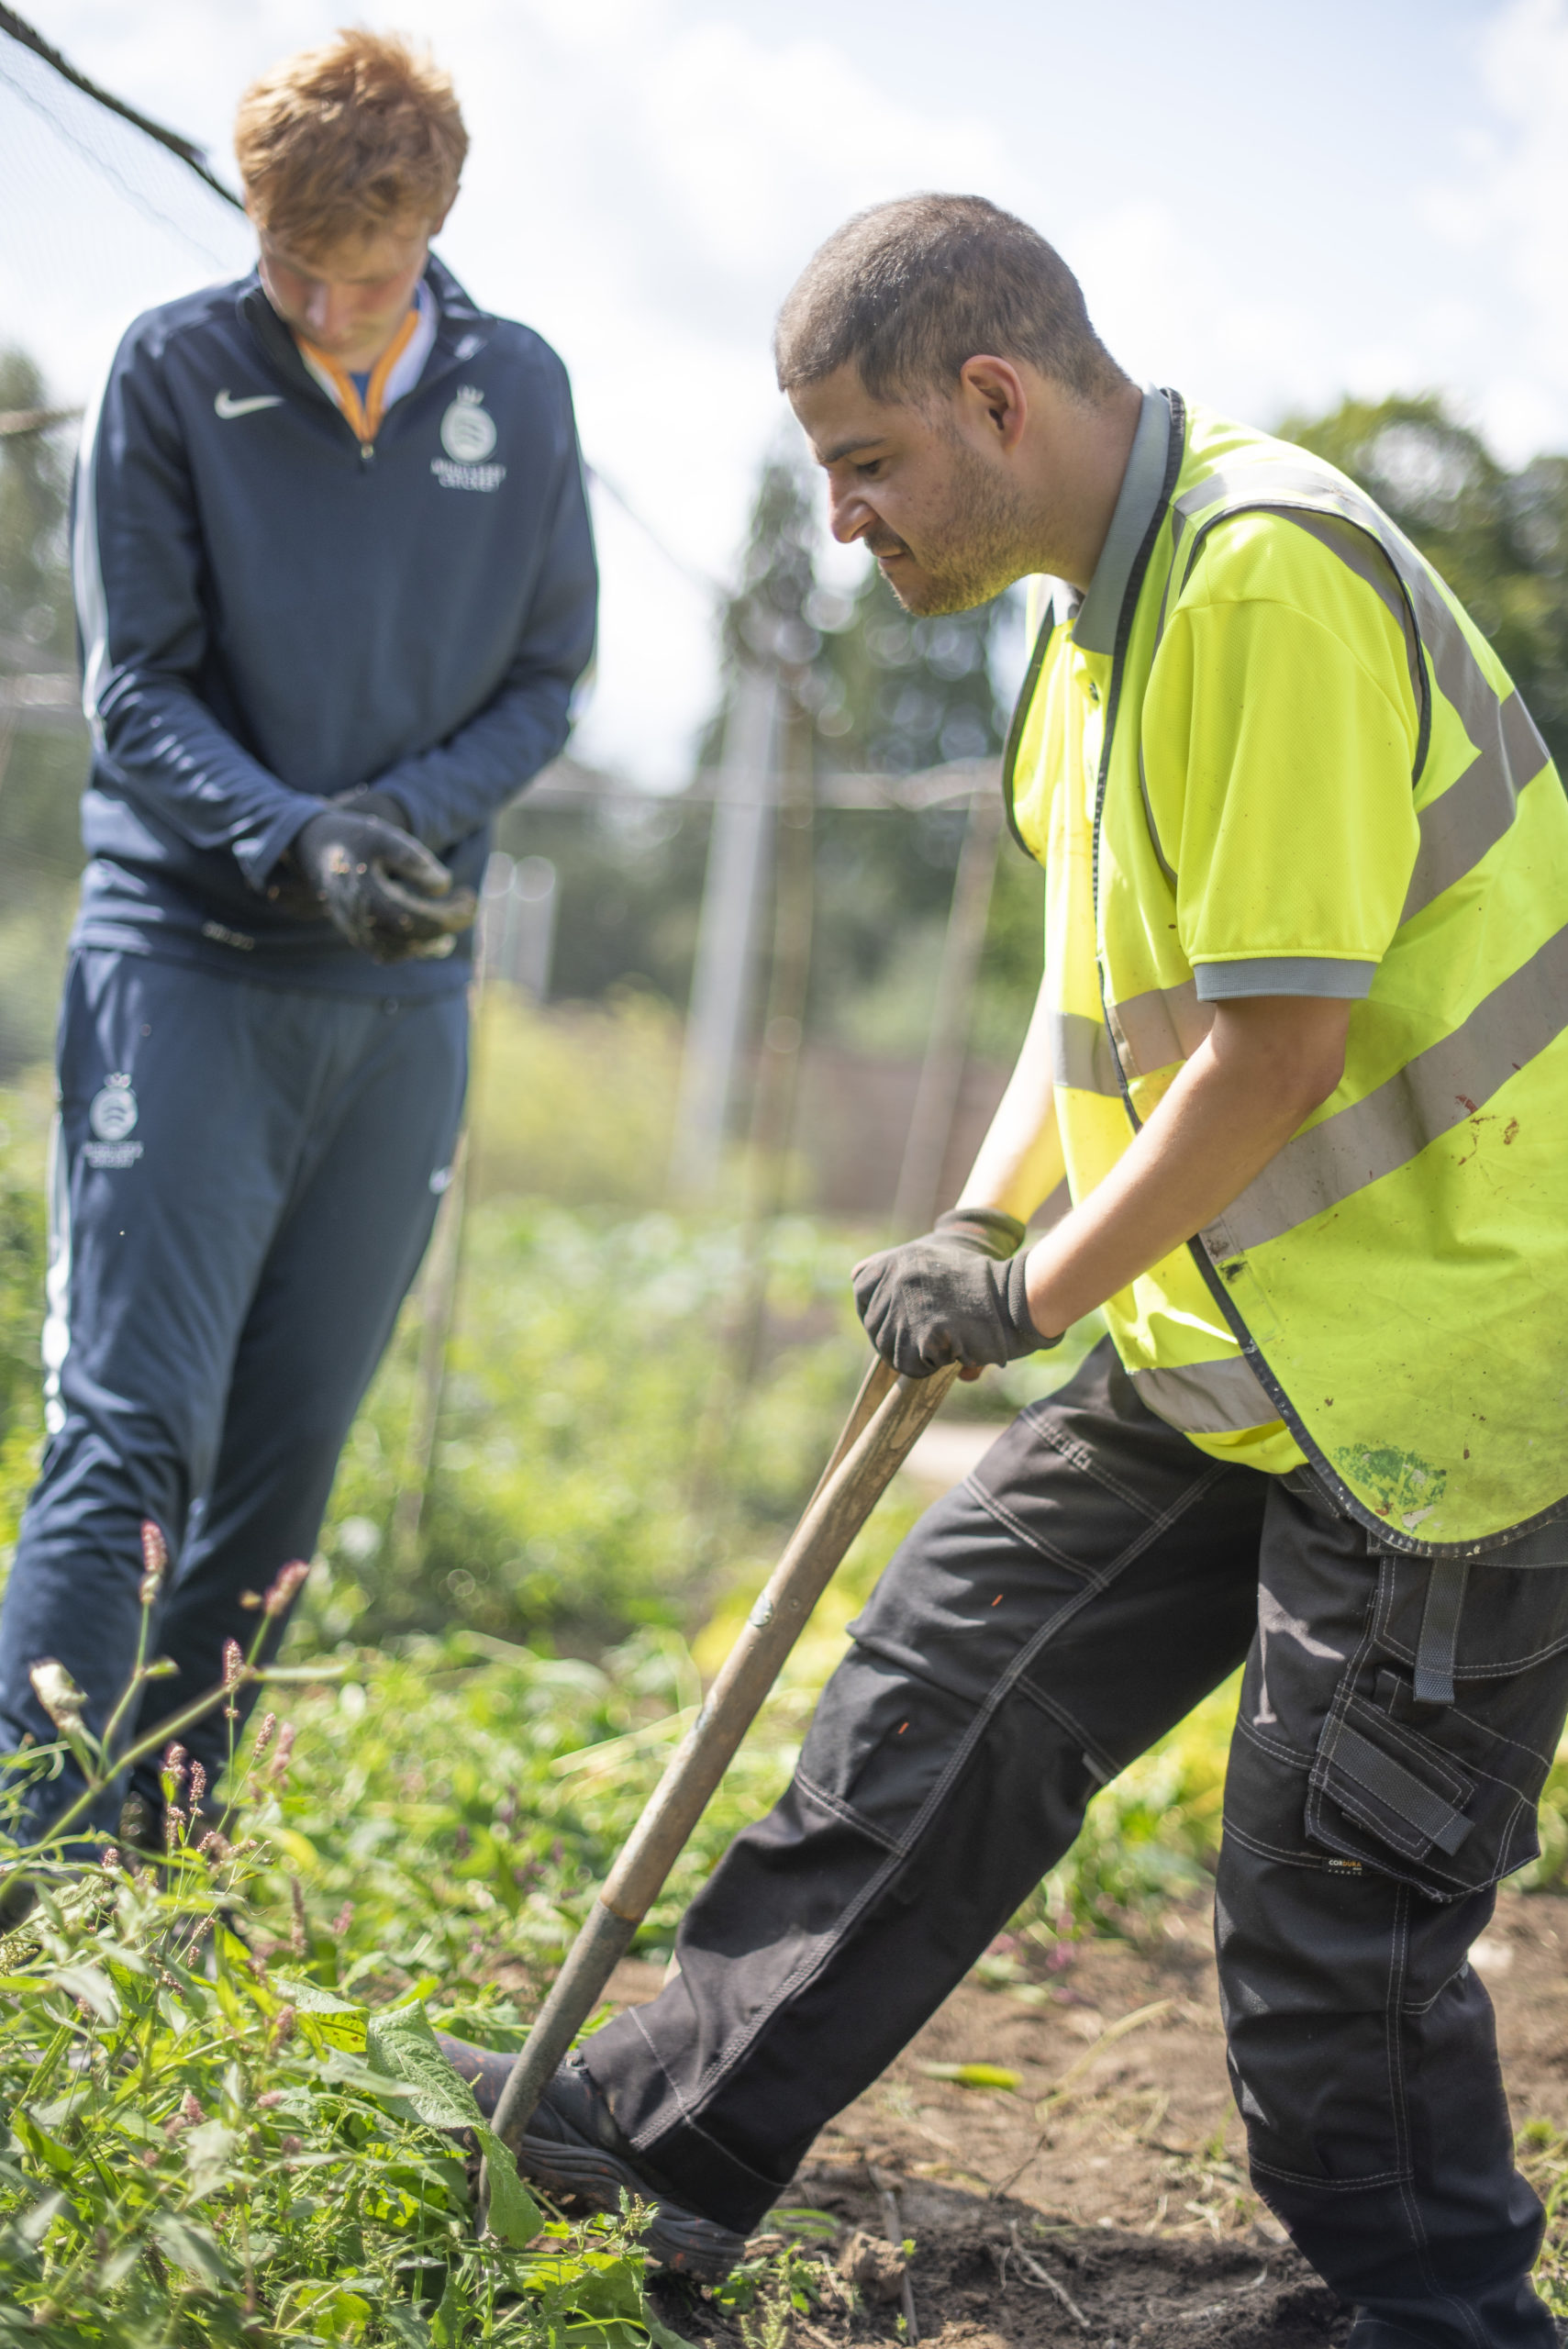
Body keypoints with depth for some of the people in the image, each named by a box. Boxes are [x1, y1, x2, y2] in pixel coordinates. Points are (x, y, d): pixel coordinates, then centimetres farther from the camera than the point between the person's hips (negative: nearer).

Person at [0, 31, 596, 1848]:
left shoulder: (521, 393, 4)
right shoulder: (173, 370, -4)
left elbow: (545, 681, 9)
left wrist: (406, 811, -10)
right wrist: (292, 839, -21)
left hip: (407, 985, 4)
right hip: (186, 960, -3)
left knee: (287, 1462, 8)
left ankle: (163, 1870, 20)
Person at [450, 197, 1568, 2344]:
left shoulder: (1271, 577, -22)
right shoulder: (1103, 599, 10)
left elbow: (1278, 1046, -23)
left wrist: (1036, 1293, -12)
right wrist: (979, 1226, 10)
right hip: (1229, 1351, 10)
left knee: (1339, 1923, 1)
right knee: (947, 1673, 13)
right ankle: (676, 2129, 26)